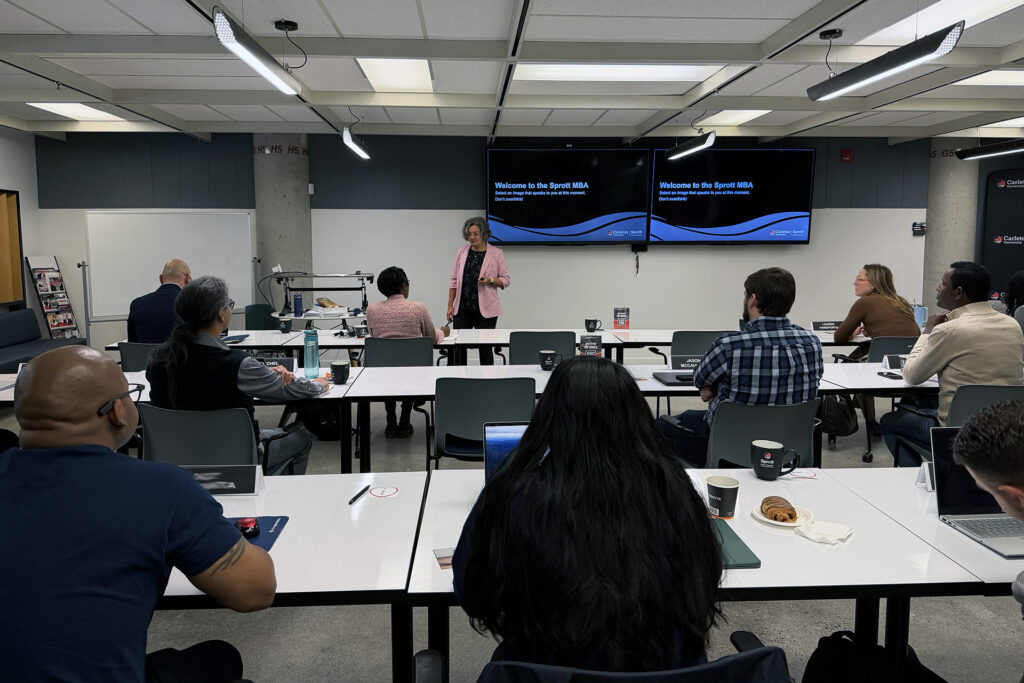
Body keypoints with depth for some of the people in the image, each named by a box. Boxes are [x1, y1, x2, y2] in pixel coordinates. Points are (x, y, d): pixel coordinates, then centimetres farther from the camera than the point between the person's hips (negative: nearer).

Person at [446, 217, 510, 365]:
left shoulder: (496, 254, 0)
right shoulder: (461, 252, 9)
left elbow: (506, 280, 3)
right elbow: (454, 280, 11)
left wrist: (491, 280, -16)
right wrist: (450, 305, 6)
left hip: (486, 310, -2)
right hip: (462, 308, 3)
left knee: (485, 347, 2)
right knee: (458, 346, -1)